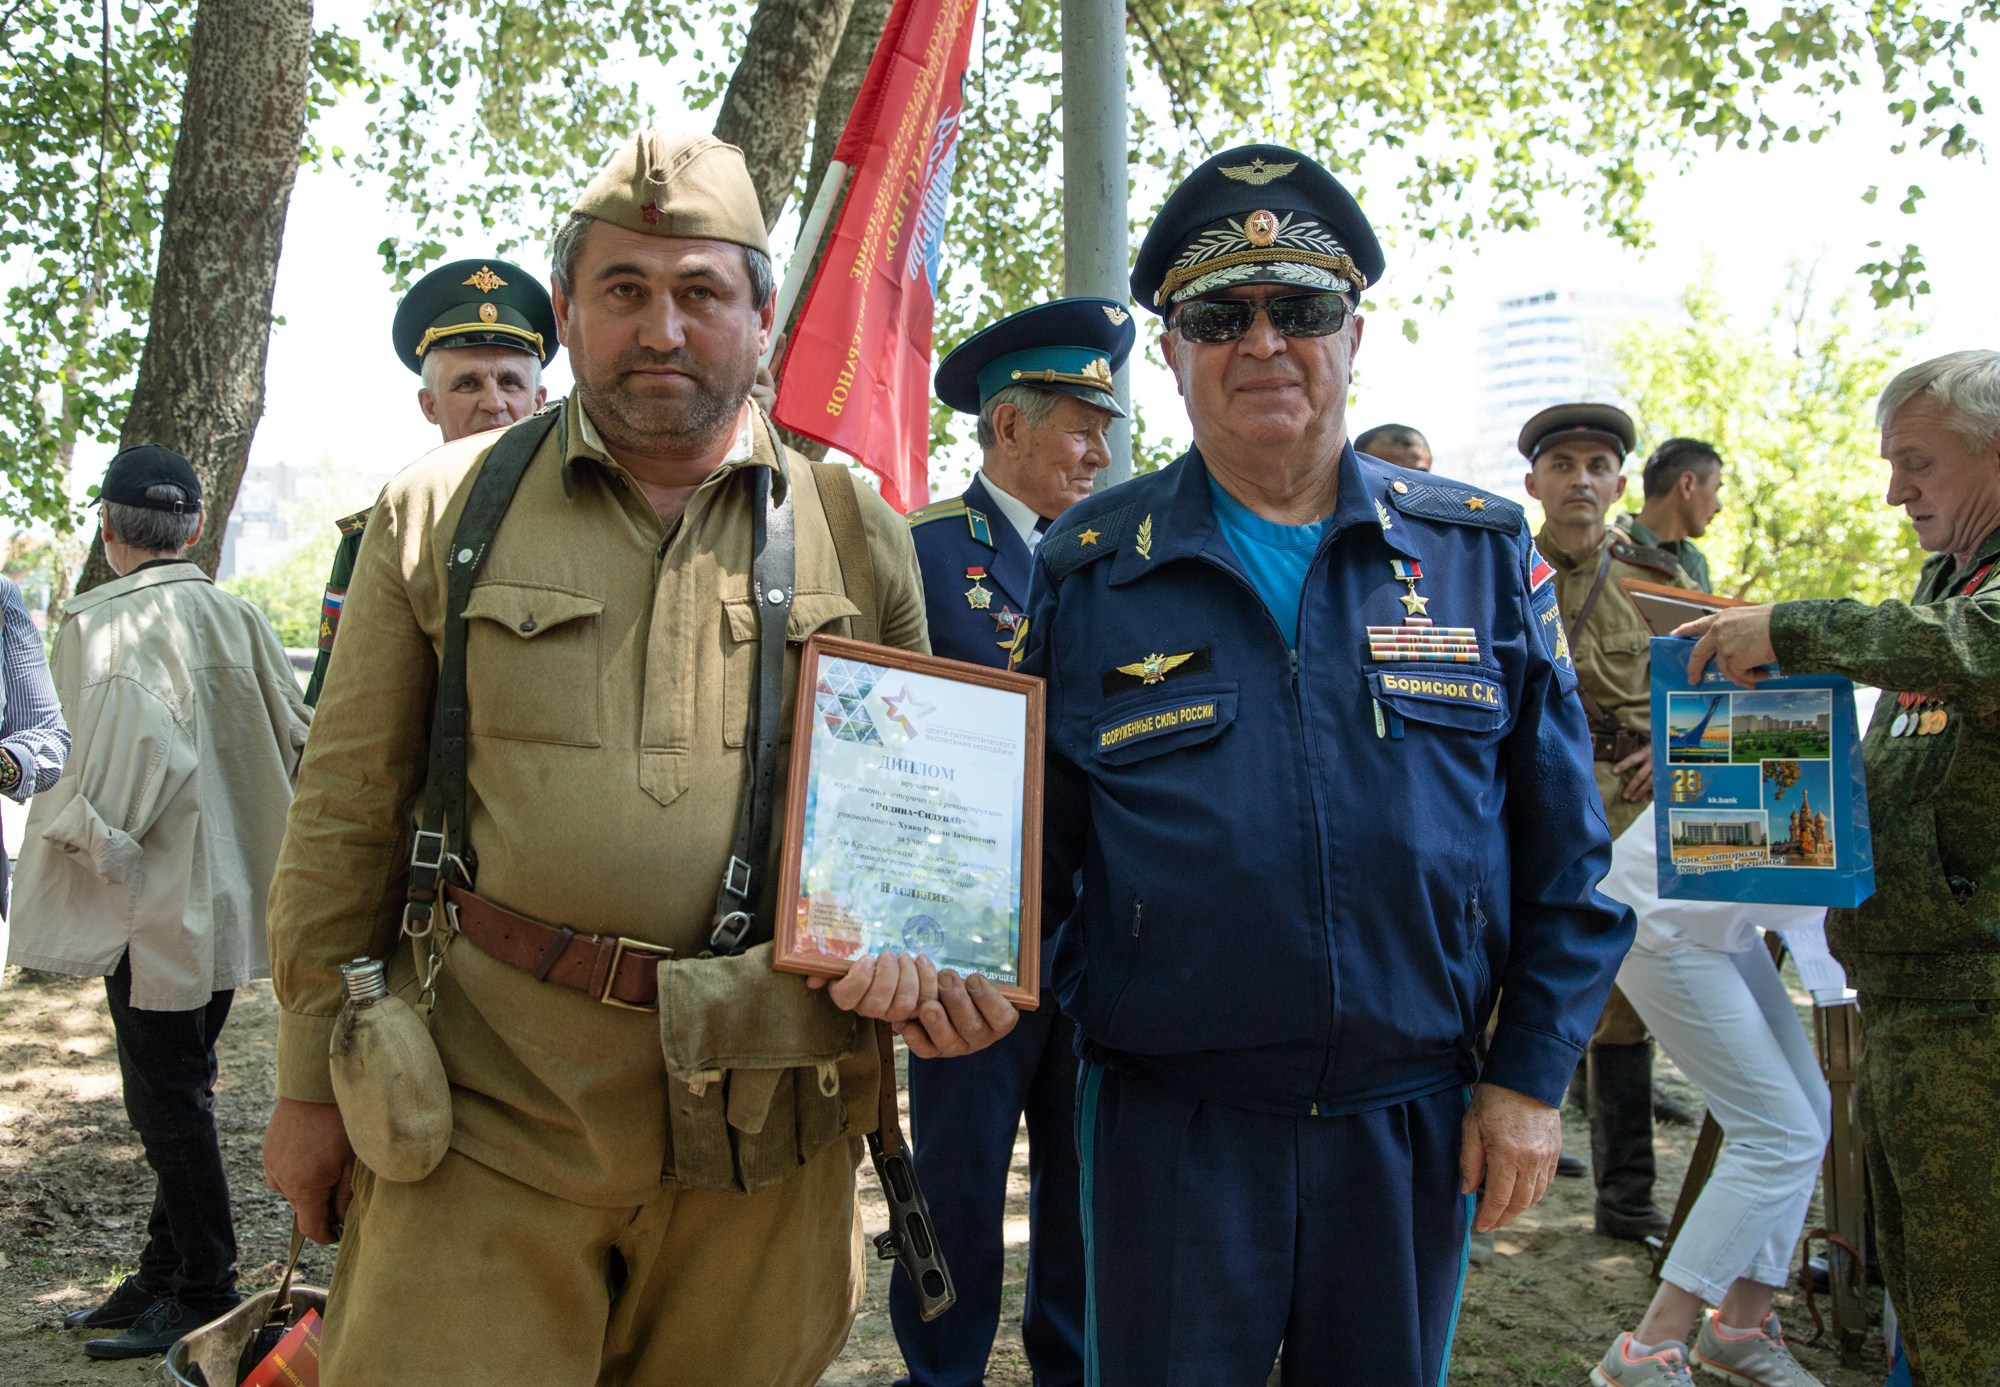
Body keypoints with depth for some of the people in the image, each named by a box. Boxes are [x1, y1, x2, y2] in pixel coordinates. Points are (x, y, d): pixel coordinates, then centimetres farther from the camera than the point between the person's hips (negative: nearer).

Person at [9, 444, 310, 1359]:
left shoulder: (105, 625, -15)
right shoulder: (236, 618, 5)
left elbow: (133, 758, -26)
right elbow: (298, 742, 7)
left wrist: (74, 832, -9)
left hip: (158, 903, -7)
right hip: (228, 894, 8)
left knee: (166, 1097, 3)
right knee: (177, 1092, 17)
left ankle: (205, 1294, 13)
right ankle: (164, 1275, 28)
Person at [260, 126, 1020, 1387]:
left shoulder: (859, 535, 5)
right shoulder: (443, 509, 3)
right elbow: (351, 812, 5)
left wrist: (930, 956, -11)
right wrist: (314, 1078, 4)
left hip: (764, 1124, 1)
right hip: (490, 1107, -1)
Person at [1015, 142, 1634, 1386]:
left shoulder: (1481, 554, 2)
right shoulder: (1089, 572, 0)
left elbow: (1563, 852, 4)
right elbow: (1035, 837, 3)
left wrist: (1534, 1074, 0)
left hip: (1413, 1128, 2)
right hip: (1169, 1128, -1)